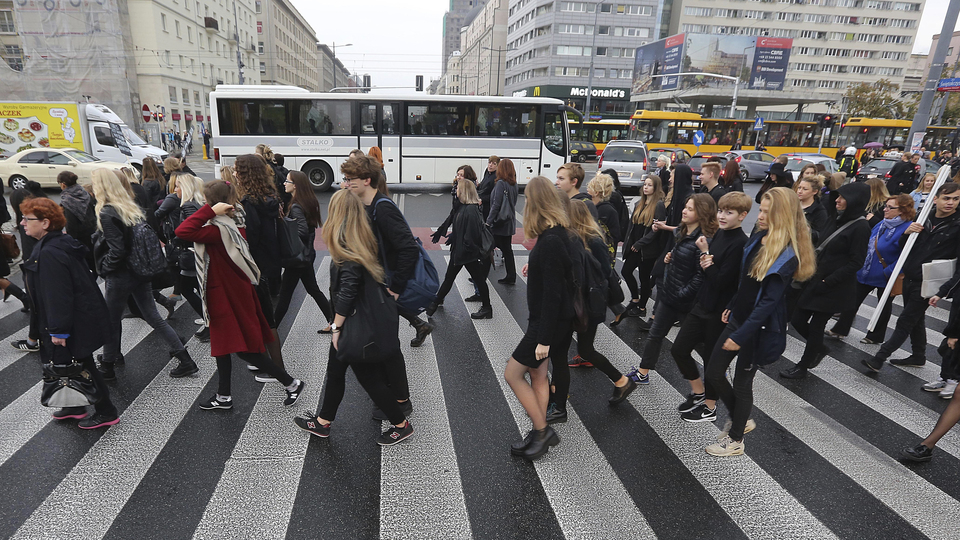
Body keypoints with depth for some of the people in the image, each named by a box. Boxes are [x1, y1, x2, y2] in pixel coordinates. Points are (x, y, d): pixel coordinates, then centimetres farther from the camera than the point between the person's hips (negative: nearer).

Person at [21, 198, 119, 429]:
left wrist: (58, 330, -21)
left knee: (82, 366, 2)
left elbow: (58, 296, -25)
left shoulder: (49, 253, -23)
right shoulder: (61, 243, 8)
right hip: (80, 317, 10)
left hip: (76, 323, -10)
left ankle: (106, 412, 15)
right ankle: (75, 406, 36)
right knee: (71, 364, 21)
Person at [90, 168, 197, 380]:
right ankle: (186, 361, 9)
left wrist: (103, 267, -6)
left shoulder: (106, 214, -17)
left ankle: (107, 367, 27)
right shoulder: (131, 207, 6)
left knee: (111, 321, 11)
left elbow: (116, 251, -21)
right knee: (153, 317, 11)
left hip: (119, 276, -7)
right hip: (140, 272, 7)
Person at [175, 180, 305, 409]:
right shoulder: (233, 225, 3)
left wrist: (210, 210, -30)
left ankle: (291, 383, 7)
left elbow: (182, 231, -34)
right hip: (230, 291, 10)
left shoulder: (218, 230, -25)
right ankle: (224, 397, 32)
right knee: (222, 345, 19)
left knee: (245, 349, -1)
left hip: (228, 295, -10)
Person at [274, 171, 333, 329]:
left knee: (284, 294, 1)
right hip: (307, 254, 9)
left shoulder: (296, 207, -19)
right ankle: (333, 321, 24)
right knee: (313, 289, 18)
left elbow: (302, 231, -29)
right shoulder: (310, 202, 6)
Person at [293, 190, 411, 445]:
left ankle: (401, 424, 22)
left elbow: (346, 293, -22)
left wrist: (337, 327, -12)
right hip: (373, 317, 9)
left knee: (368, 376, 6)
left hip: (358, 325, -9)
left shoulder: (348, 252, -21)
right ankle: (323, 421, 38)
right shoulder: (365, 241, 5)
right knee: (335, 368, 21)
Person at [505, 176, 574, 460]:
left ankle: (542, 431, 13)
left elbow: (552, 294, -25)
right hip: (558, 319, 10)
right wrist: (535, 267, 26)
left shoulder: (550, 241, -25)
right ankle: (540, 434, 28)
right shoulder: (559, 233, 4)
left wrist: (544, 338, -21)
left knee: (512, 373, 0)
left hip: (550, 320, -10)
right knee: (536, 373, 17)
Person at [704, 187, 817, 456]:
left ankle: (735, 440, 27)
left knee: (742, 383, 7)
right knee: (713, 373, 11)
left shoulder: (787, 256, -21)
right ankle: (741, 420, 35)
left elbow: (769, 302, -24)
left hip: (758, 327, -7)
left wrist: (740, 335, -25)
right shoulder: (757, 239, 3)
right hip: (739, 318, 8)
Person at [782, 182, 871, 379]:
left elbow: (856, 263, -16)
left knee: (816, 327, 5)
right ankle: (819, 349, 36)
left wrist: (827, 281, -19)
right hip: (817, 281, 8)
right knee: (798, 320, 10)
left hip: (834, 288, -8)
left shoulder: (860, 227, -14)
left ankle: (803, 367, 21)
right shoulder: (841, 221, 11)